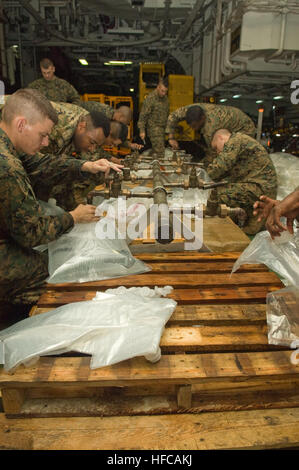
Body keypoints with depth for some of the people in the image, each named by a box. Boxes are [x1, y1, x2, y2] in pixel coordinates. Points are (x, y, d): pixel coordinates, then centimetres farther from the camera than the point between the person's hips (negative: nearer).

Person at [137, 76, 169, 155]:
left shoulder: (165, 98, 11)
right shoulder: (150, 98, -12)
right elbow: (143, 115, -13)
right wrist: (142, 130, -17)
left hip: (163, 129, 8)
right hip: (154, 129, -8)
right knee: (160, 152, -14)